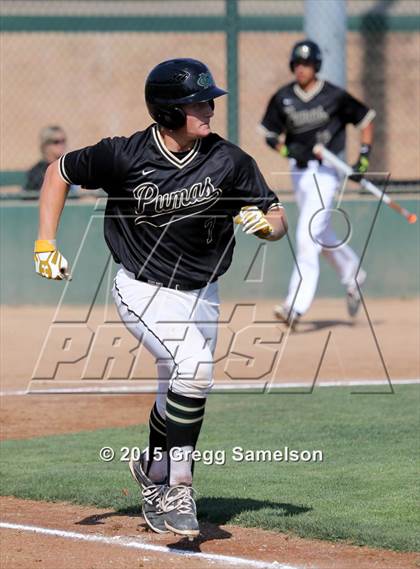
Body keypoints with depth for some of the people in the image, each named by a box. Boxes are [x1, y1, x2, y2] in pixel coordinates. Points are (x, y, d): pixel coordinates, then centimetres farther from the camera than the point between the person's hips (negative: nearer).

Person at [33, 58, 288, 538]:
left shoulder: (229, 161, -12)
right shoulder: (125, 156, -18)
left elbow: (279, 221, -5)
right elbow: (59, 171, -2)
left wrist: (265, 223, -29)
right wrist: (45, 243, -8)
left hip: (201, 295, 4)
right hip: (144, 289, -4)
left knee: (179, 399, 15)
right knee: (193, 366, -27)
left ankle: (153, 473, 44)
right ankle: (177, 490, -19)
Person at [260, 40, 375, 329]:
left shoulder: (334, 96, -8)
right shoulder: (283, 98, 2)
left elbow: (365, 119, 2)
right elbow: (269, 134, 8)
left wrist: (364, 158, -6)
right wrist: (287, 149, -12)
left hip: (325, 172, -5)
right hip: (298, 172, 5)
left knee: (307, 237, -14)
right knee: (322, 235, 19)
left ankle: (297, 305, -17)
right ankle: (353, 276, 43)